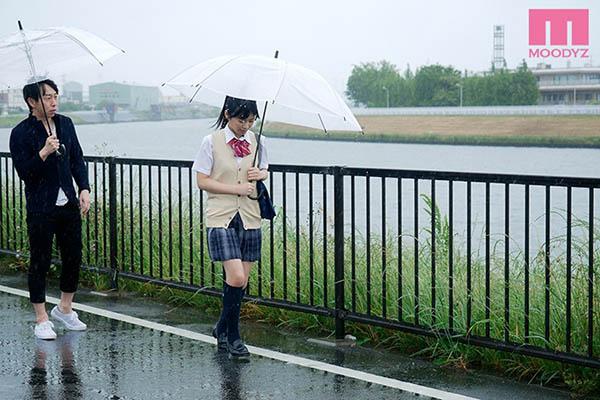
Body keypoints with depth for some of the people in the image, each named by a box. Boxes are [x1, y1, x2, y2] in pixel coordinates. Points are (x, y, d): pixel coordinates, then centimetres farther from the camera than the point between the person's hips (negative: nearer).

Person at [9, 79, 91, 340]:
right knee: (40, 263, 1)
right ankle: (41, 319, 12)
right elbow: (24, 173, -13)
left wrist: (84, 188, 2)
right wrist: (43, 153, -27)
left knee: (73, 258, 10)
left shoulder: (65, 124, 6)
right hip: (41, 208, -5)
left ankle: (64, 309, 29)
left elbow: (77, 160, 14)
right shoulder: (21, 133, -10)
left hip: (68, 204, 5)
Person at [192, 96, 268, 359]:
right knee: (236, 277, -14)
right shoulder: (211, 142, -4)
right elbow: (202, 181, -4)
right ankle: (233, 337, 0)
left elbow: (264, 171, 20)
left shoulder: (257, 141, 7)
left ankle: (222, 329, 25)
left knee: (241, 281, 5)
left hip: (249, 218, 4)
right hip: (221, 217, -4)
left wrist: (260, 174, -4)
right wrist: (236, 188, -12)